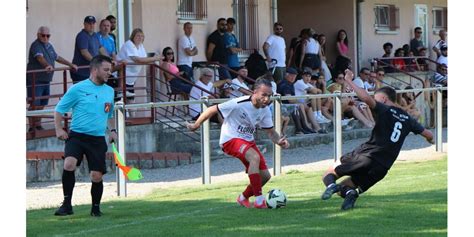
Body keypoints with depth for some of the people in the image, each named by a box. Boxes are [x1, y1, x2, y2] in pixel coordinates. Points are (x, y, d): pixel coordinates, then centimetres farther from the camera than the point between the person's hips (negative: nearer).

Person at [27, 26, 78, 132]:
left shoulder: (49, 46, 16)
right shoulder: (36, 46, -13)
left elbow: (57, 57, 28)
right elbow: (40, 57, -31)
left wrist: (71, 64, 26)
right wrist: (48, 66, -49)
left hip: (46, 80, 8)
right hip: (35, 81, -8)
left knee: (42, 104, 11)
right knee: (34, 104, -8)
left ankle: (38, 125, 21)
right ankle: (31, 127, -5)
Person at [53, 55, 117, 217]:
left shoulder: (110, 91, 13)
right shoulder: (78, 89, -3)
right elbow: (59, 109, 4)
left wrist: (112, 130, 12)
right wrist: (58, 129, -7)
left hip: (98, 140, 4)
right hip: (76, 136, -4)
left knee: (97, 176, -1)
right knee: (69, 164, -27)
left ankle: (96, 208, 22)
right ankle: (67, 204, -17)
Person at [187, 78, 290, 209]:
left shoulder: (265, 110, -4)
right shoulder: (238, 104, -24)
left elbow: (270, 131, 5)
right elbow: (213, 110, -14)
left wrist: (279, 141, -17)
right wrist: (196, 125, -4)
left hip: (248, 141, 7)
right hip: (230, 139, -7)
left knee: (265, 175, 0)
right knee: (255, 157, -34)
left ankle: (243, 198, 27)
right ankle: (259, 200, -31)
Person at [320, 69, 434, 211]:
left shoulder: (385, 110, 1)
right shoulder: (407, 118, 17)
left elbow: (367, 98, -20)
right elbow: (428, 135, 23)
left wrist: (349, 81, -11)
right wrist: (430, 139, 48)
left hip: (366, 155, -5)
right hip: (382, 167, 5)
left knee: (328, 175, 7)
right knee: (345, 187, 18)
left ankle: (331, 184, -31)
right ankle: (348, 191, -20)